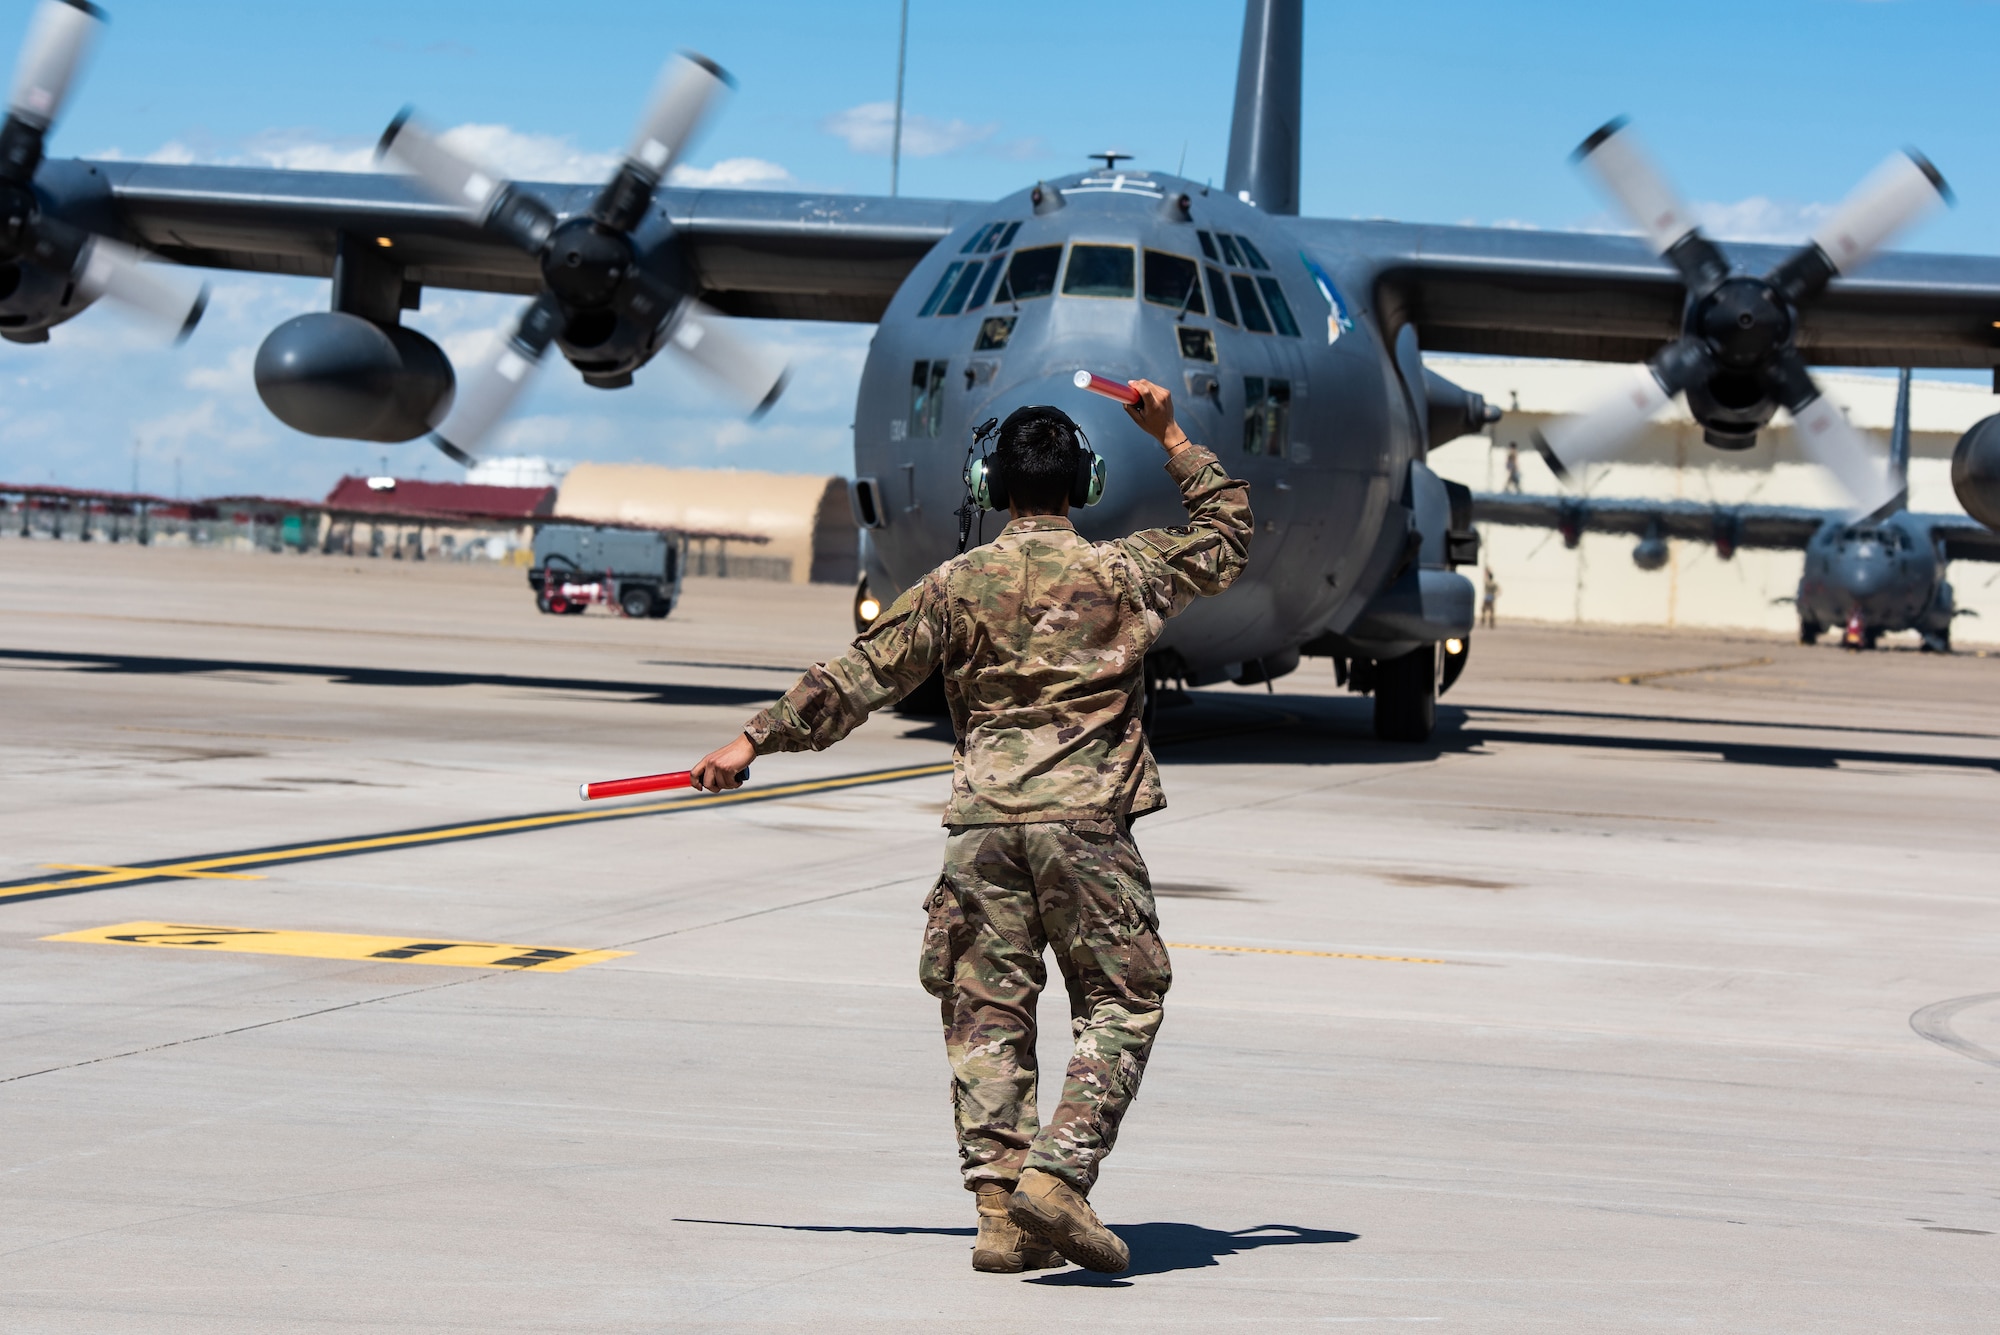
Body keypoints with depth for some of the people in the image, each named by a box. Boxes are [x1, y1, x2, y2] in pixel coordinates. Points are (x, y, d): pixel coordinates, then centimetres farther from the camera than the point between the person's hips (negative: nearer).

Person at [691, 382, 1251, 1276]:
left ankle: (998, 1208, -1)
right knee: (1119, 1005, 4)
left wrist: (756, 741, 15)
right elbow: (1227, 532, 21)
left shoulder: (956, 584, 5)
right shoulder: (1125, 573, 4)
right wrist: (1173, 439, 30)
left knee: (989, 1013, 6)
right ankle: (1058, 1175, -13)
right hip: (1087, 818, -2)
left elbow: (858, 676, 7)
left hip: (983, 823, 2)